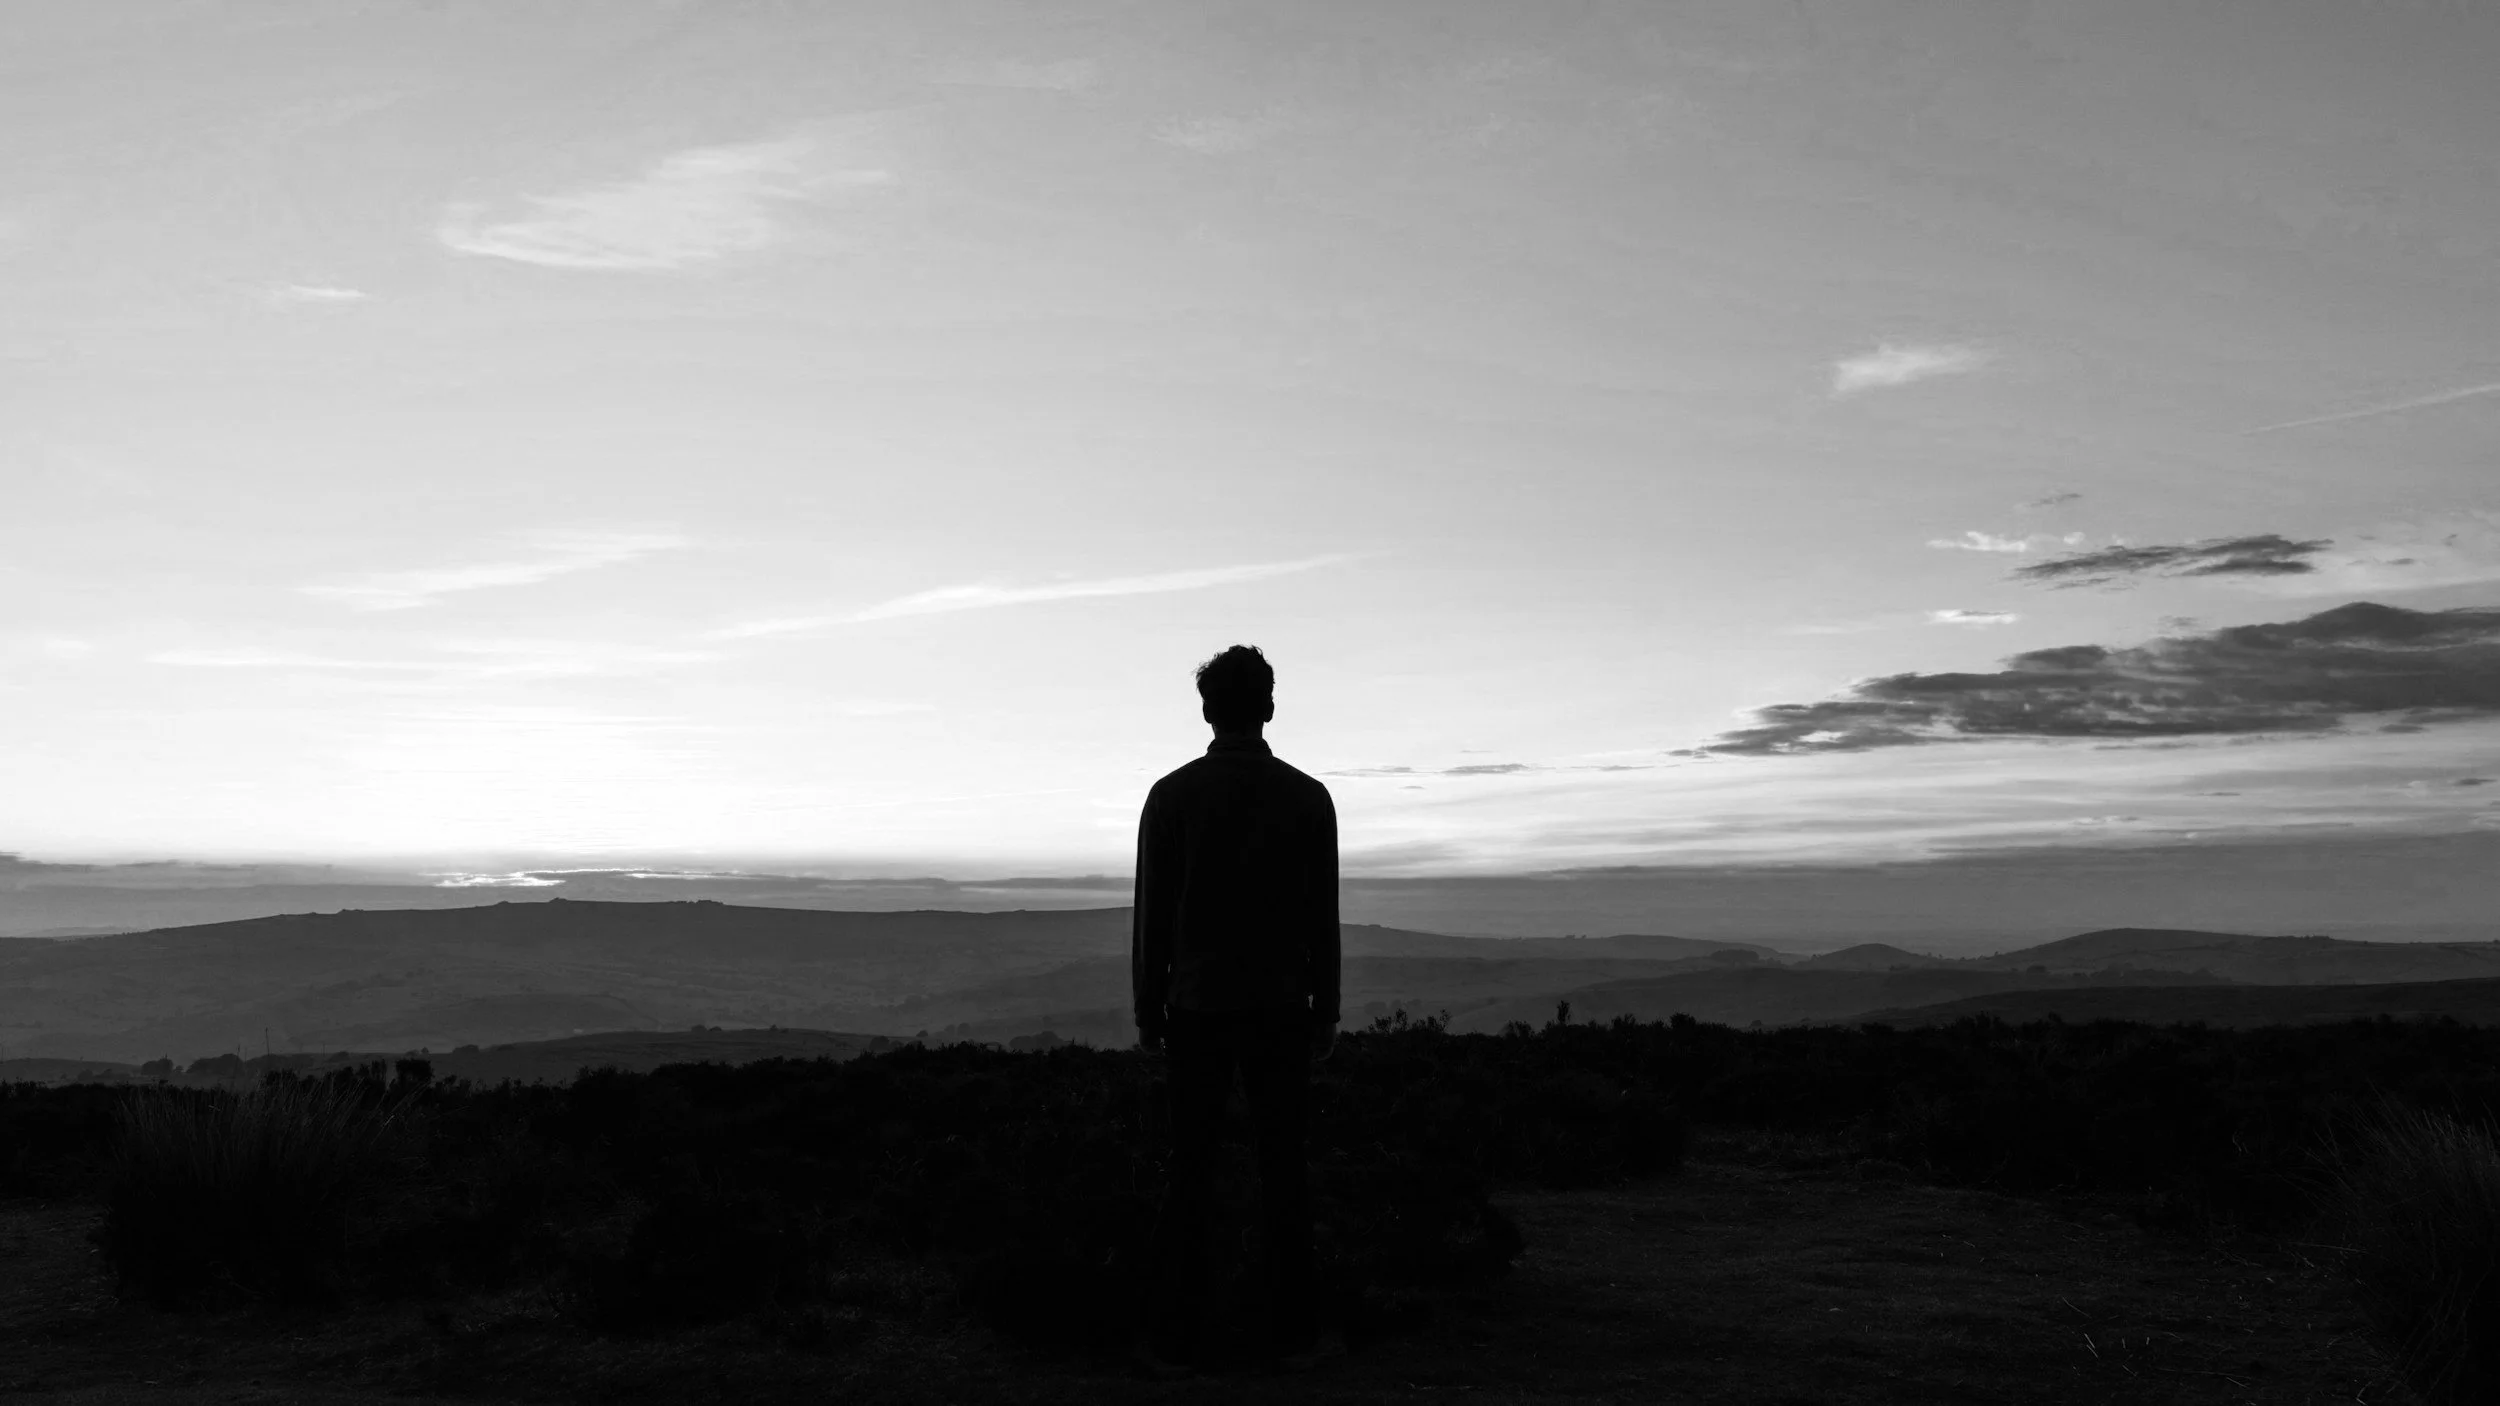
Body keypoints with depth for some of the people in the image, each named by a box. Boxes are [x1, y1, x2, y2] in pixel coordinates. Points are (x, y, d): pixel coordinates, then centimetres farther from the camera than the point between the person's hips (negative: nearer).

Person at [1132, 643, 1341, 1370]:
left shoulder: (1172, 794, -6)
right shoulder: (1308, 797, -4)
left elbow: (1151, 915, -4)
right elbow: (1322, 919, -1)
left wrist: (1147, 1012, 5)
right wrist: (1325, 1013, 8)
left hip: (1199, 1008, 0)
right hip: (1279, 1009, 1)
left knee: (1191, 1169, 5)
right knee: (1283, 1167, 7)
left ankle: (1179, 1331, 6)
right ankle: (1292, 1326, 10)